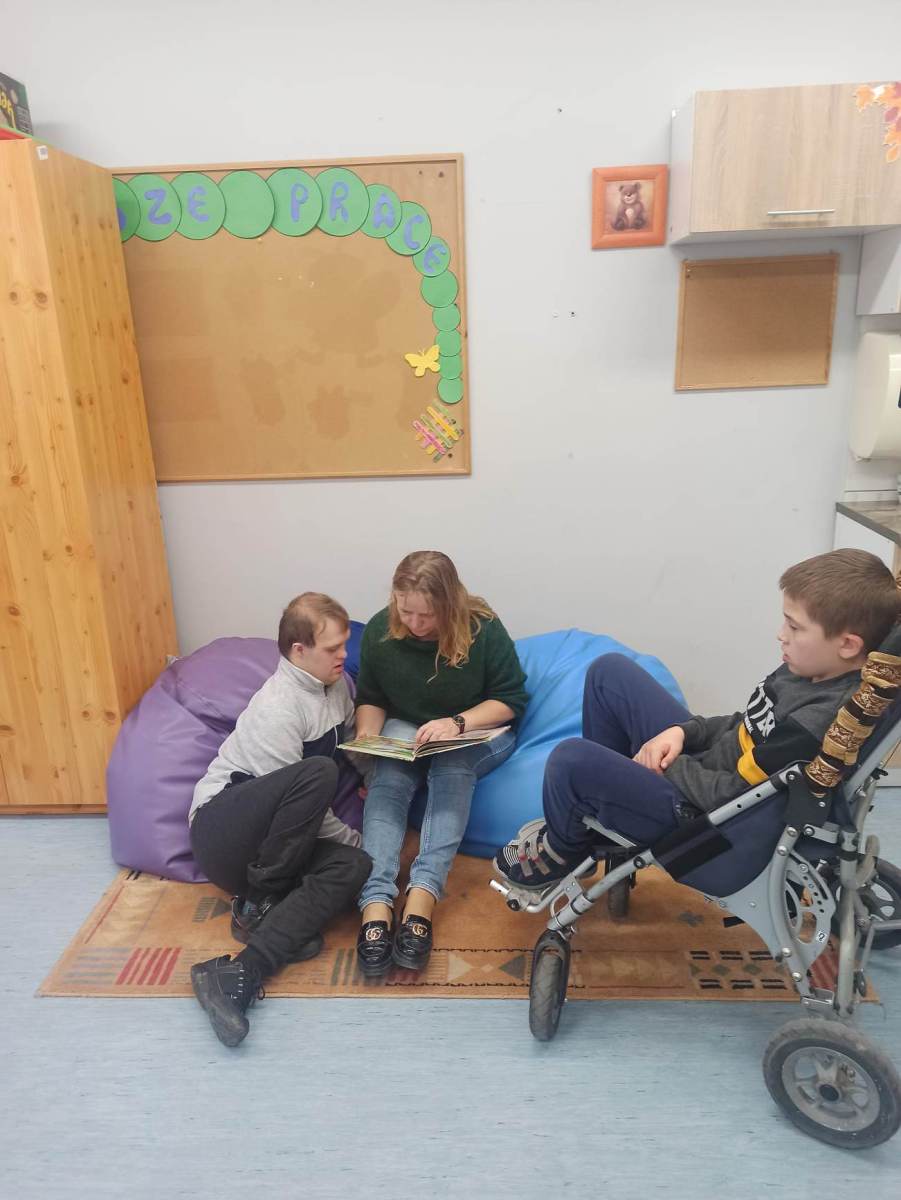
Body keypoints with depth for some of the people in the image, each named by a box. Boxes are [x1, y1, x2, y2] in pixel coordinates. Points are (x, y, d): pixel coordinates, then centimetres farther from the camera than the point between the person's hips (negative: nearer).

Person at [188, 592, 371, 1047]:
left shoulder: (337, 683, 6)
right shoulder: (277, 709, -20)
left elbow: (352, 748, 23)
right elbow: (299, 790, -19)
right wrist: (353, 837, -11)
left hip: (272, 843, 8)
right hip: (221, 827, -7)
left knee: (355, 866, -24)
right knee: (318, 773, -34)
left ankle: (240, 974, -33)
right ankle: (258, 903, -17)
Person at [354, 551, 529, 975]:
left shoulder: (483, 628, -17)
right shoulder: (379, 630, -10)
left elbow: (512, 700, -11)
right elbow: (370, 698, 4)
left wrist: (457, 723, -27)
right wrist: (366, 734, -17)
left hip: (476, 733, -2)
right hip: (405, 732, 2)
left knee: (453, 767, -35)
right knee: (386, 778, -30)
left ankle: (422, 895, -46)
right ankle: (376, 904, -44)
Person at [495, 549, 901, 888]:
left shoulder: (823, 720, -31)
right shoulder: (813, 668, -3)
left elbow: (734, 794, -25)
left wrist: (665, 765, -11)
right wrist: (681, 731, -4)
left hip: (703, 816, -9)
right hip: (700, 760, 9)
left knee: (572, 759, -19)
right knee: (609, 670, 7)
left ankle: (563, 850, 16)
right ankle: (593, 804, 20)